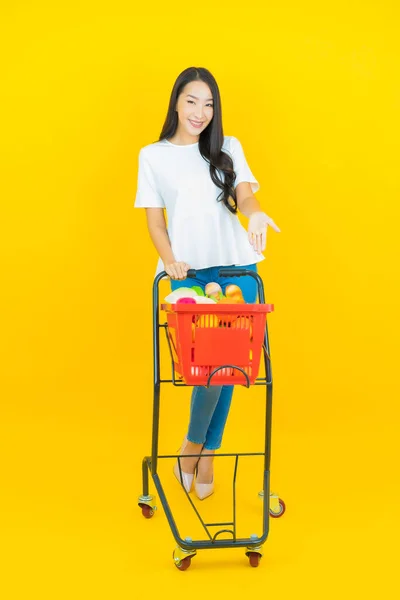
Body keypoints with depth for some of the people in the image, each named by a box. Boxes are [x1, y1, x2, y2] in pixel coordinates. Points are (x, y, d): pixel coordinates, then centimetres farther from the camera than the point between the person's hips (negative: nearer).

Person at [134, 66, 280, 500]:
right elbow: (154, 220, 6)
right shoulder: (153, 155, 8)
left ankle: (202, 450, 17)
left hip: (236, 268, 2)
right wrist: (169, 260, -12)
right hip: (189, 270, -2)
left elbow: (244, 195, -2)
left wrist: (255, 215, -26)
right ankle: (197, 446, 9)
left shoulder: (228, 149, 12)